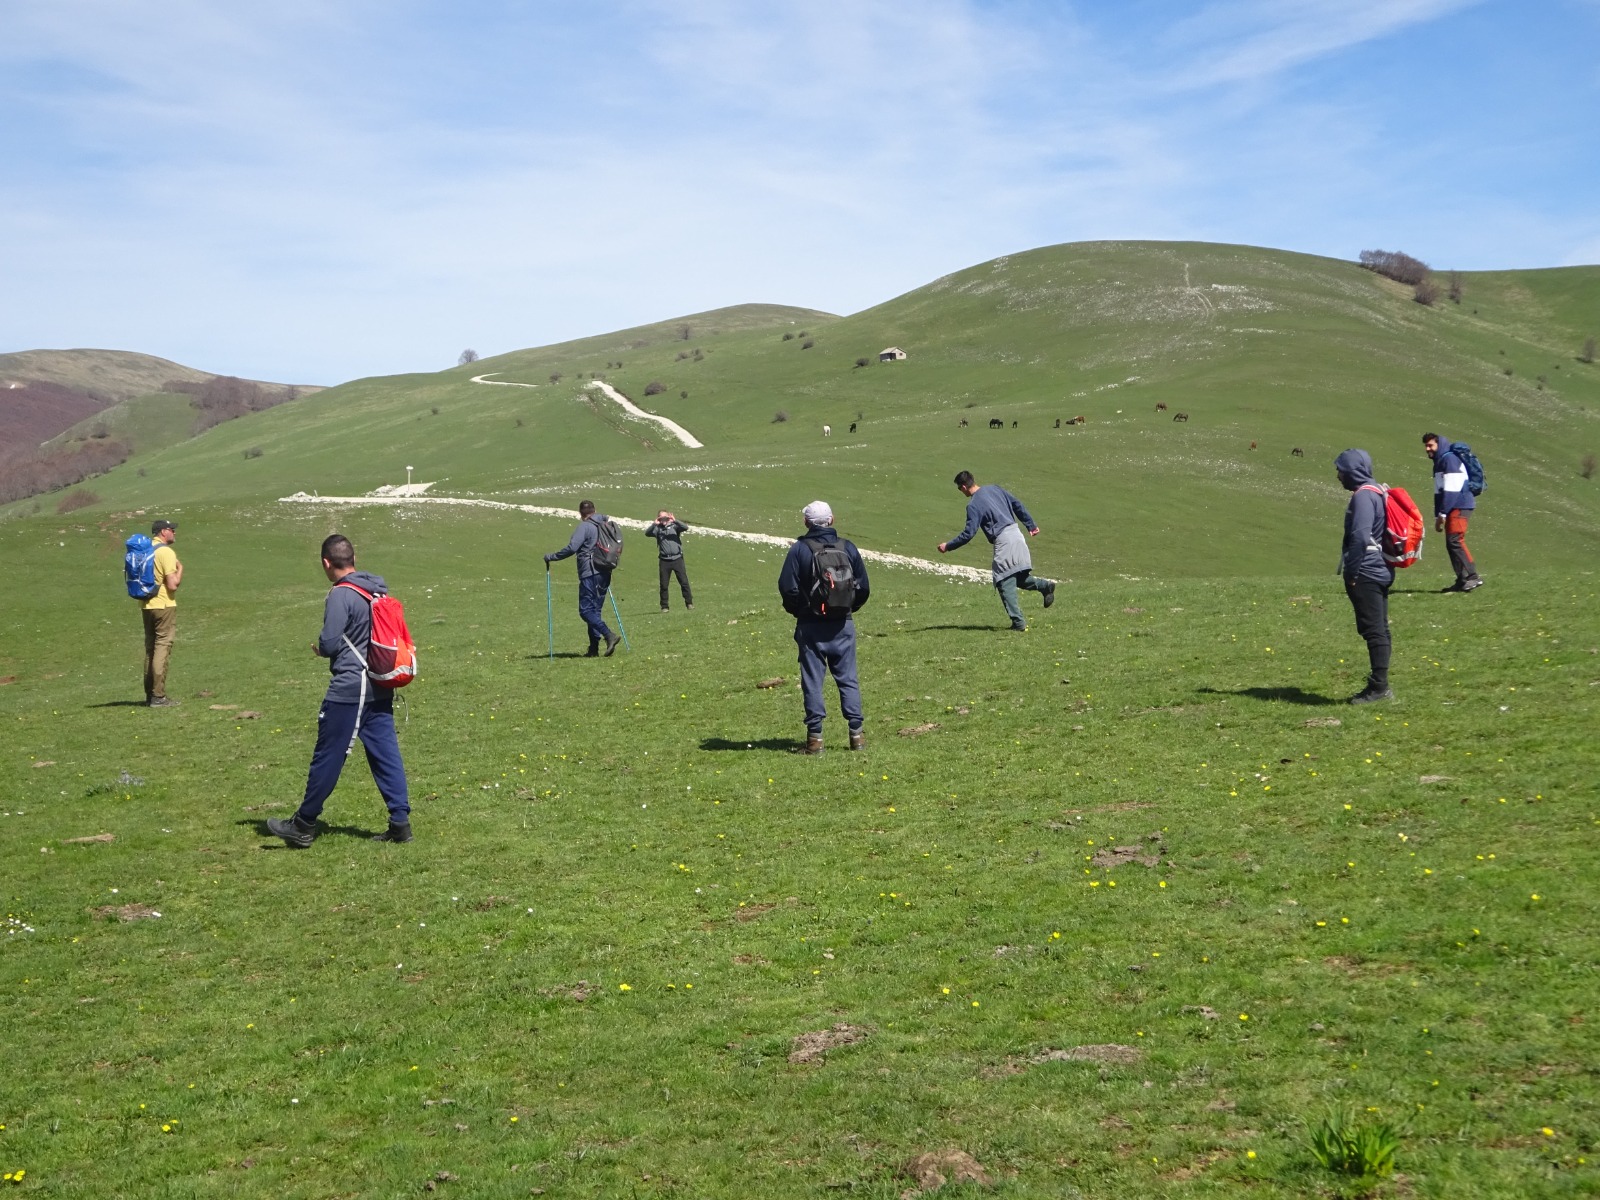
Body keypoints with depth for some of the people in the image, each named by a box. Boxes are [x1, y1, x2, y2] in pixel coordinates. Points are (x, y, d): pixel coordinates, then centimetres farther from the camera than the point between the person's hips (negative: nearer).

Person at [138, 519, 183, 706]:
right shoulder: (166, 552, -14)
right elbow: (172, 585, -19)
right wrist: (180, 570, -4)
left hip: (146, 605, 8)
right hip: (164, 606, -8)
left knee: (150, 648, 15)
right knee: (163, 648, -5)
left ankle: (149, 694, 19)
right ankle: (158, 696, -8)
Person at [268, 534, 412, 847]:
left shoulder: (341, 595, -15)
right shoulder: (378, 589, 8)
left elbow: (329, 643, -16)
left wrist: (318, 648, 5)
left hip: (348, 690, -8)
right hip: (380, 689, 8)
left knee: (327, 756, 2)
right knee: (385, 754, 8)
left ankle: (304, 826, 13)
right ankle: (400, 821, 7)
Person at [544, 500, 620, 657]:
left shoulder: (584, 527, -8)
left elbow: (571, 548, -18)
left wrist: (551, 557, -9)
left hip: (590, 574, -8)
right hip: (604, 574, 8)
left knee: (586, 610, -7)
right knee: (595, 610, 12)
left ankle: (609, 635, -24)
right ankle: (594, 649, 10)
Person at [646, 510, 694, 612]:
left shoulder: (674, 526, 5)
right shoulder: (657, 529, 7)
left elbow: (685, 527, -11)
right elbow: (647, 533, -7)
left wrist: (675, 521, -23)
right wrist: (654, 524, -21)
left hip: (677, 558, -1)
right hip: (664, 560, 1)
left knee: (684, 582, -2)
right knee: (664, 584, 3)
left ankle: (689, 603, 6)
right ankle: (664, 606, 10)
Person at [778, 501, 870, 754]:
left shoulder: (799, 549, -8)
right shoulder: (847, 548, 1)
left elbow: (787, 587, -11)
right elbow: (864, 587, 3)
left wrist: (796, 610, 6)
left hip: (811, 626, -2)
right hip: (842, 625, 2)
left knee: (812, 681, 3)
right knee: (848, 679, 10)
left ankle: (815, 738, 1)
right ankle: (856, 733, 9)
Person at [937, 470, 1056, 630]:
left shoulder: (973, 505, -10)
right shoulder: (994, 488, 12)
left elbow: (968, 534, -12)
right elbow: (1017, 505, 14)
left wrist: (948, 546, -1)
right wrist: (1031, 525, 20)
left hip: (1003, 541, -8)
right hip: (1016, 534, 8)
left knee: (1005, 583, -2)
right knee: (1019, 578, 20)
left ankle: (1018, 623, -7)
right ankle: (1046, 585, 3)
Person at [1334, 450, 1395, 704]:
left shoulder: (1363, 496, -15)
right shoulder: (1377, 492, 16)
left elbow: (1360, 537, -23)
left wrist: (1351, 573, -17)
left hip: (1366, 574, -10)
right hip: (1380, 571, 10)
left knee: (1373, 630, -7)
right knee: (1379, 630, 12)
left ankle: (1378, 686, -5)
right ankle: (1379, 685, 17)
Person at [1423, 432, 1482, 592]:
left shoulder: (1450, 459, -10)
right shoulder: (1439, 462, 22)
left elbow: (1451, 489, -18)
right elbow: (1439, 492, 24)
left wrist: (1442, 513, -19)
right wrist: (1438, 516, 18)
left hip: (1460, 506, -10)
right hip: (1453, 508, 10)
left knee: (1455, 540, -17)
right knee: (1451, 543, 6)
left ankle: (1473, 577, -18)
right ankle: (1462, 580, 7)